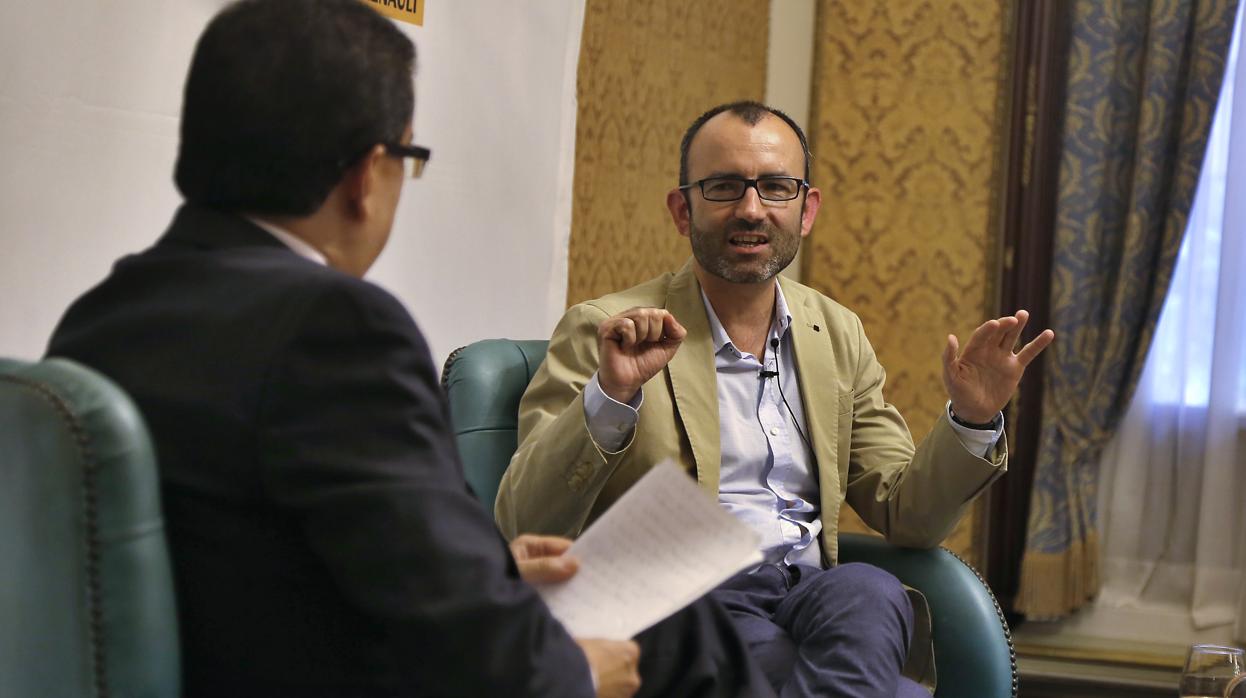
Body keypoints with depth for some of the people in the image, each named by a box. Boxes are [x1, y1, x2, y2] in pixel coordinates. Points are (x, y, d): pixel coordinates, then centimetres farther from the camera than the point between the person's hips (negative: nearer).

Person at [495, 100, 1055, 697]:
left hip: (820, 596, 5)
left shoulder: (838, 335, 17)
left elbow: (906, 517, 17)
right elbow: (525, 527, -9)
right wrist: (611, 398, -24)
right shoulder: (603, 332, 0)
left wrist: (971, 421, -1)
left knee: (864, 591, -31)